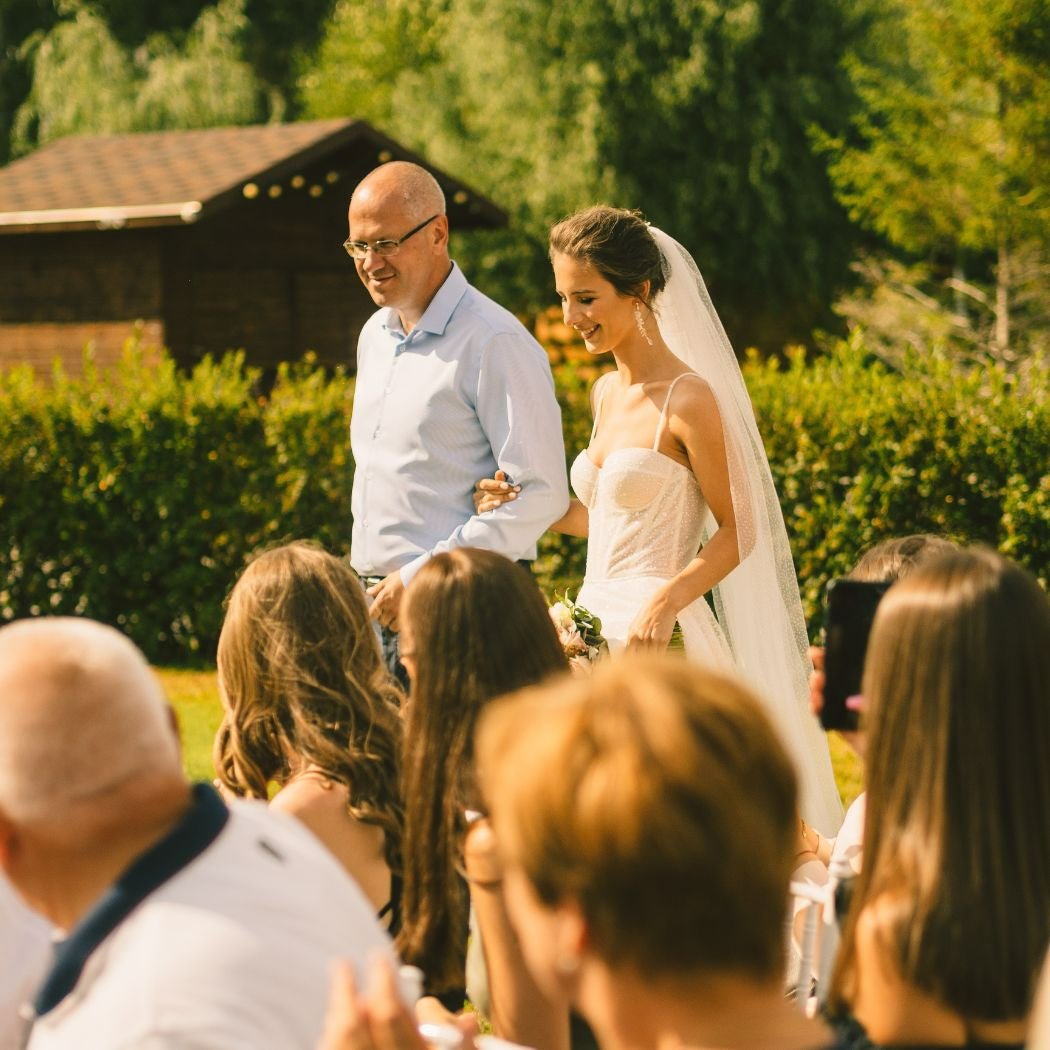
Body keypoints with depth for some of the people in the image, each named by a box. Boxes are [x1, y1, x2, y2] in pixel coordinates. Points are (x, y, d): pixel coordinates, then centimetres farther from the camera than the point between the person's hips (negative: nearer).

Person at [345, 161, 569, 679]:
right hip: (374, 605, 7)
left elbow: (541, 493, -17)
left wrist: (420, 577, -17)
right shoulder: (374, 335, 15)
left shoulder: (495, 343, -12)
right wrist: (368, 583, 16)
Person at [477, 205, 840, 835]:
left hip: (655, 638, -7)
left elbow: (738, 530, -9)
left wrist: (665, 601, -22)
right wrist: (527, 508, 9)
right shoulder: (607, 392, 13)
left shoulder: (687, 398, -12)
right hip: (598, 618, 8)